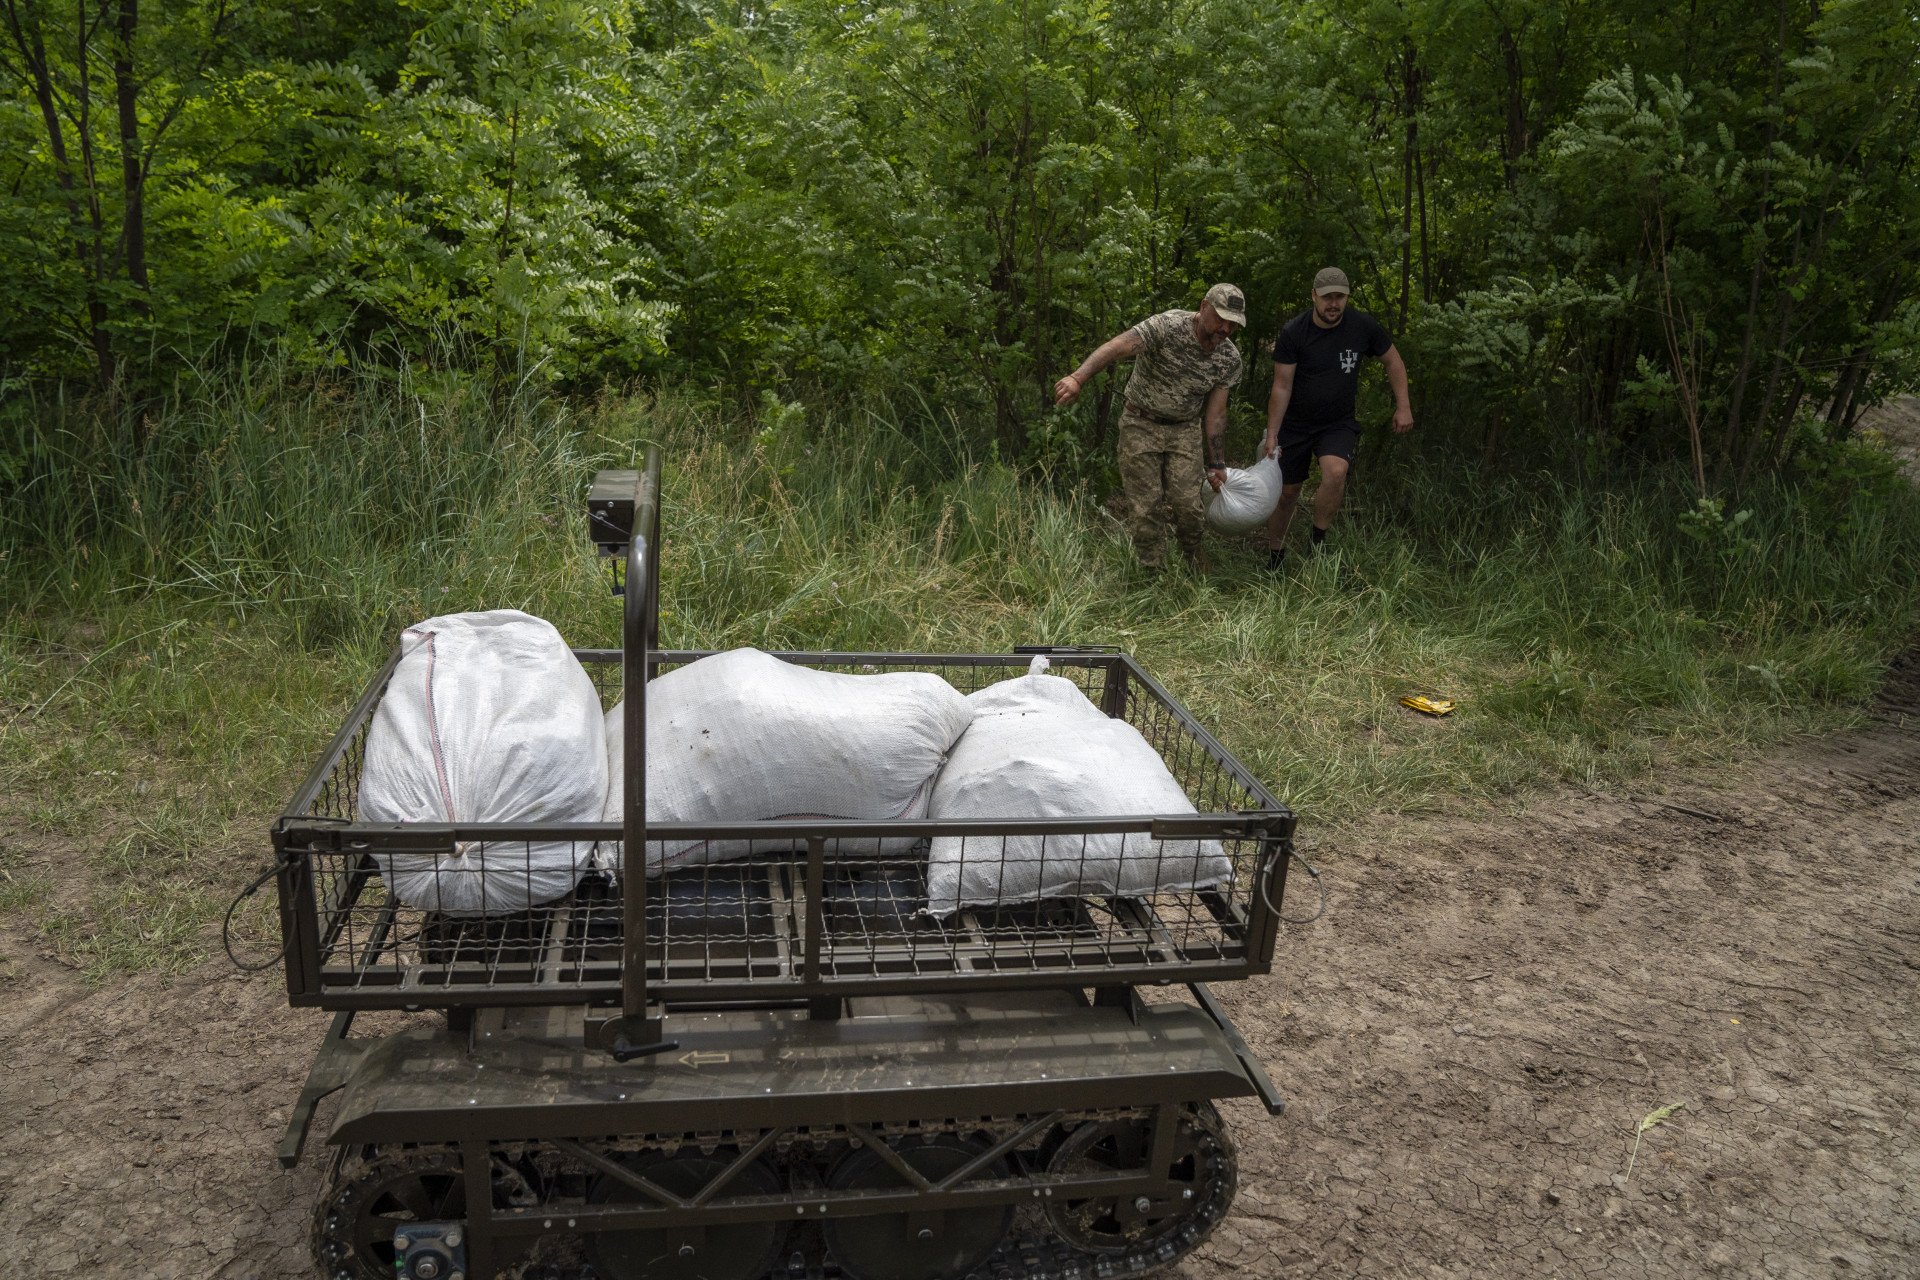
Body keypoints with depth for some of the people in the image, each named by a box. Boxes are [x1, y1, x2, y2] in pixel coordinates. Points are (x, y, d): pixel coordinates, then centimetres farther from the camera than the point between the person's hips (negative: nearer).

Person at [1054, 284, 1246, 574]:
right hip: (1141, 425, -3)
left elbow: (1216, 413, 1)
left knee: (1188, 503, -9)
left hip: (1184, 430, 3)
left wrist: (1217, 464, 0)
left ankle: (1192, 548, 23)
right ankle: (1154, 574, 13)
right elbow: (1117, 346, -37)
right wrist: (1078, 378, -53)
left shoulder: (1230, 359, -6)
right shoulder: (1167, 326, -23)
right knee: (1145, 506, -3)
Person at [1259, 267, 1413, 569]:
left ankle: (1318, 543, -12)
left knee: (1336, 473, -29)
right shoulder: (1292, 333, -15)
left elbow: (1392, 360, 6)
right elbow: (1282, 387, -12)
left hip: (1339, 424, 0)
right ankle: (1275, 555, 27)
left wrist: (1403, 406, 0)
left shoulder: (1364, 326, -10)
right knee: (1286, 493, 5)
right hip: (1295, 424, 0)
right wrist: (1272, 435, -14)